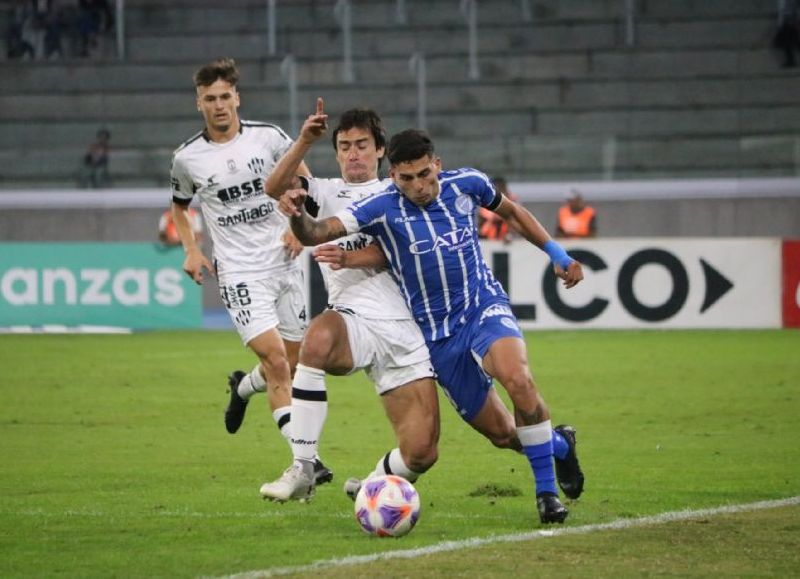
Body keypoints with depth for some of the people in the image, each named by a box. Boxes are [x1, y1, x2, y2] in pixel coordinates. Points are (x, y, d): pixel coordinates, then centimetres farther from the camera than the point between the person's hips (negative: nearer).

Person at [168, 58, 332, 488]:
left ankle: (243, 387, 45)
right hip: (239, 274, -3)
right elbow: (179, 207, 18)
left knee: (296, 364, 10)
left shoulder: (268, 137, -1)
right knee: (275, 359, -19)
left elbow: (303, 180, 14)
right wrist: (191, 250, 3)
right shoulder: (187, 158, -1)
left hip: (284, 264, 3)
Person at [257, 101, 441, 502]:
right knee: (319, 335, -41)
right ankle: (301, 473, -34)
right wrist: (304, 142, -14)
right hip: (354, 319, -1)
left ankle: (374, 483, 27)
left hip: (404, 333, 1)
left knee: (421, 454, -10)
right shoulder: (326, 194, 17)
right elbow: (274, 188, -2)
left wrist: (350, 257, -9)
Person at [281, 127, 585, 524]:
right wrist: (299, 215, -46)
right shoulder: (382, 208, -14)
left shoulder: (465, 184, -6)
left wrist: (558, 254, 15)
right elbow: (316, 233, -24)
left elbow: (510, 212, 16)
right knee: (502, 434, 2)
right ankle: (560, 444, 37)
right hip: (437, 335, 0)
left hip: (484, 307, 0)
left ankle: (547, 491, -15)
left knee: (518, 379, -32)